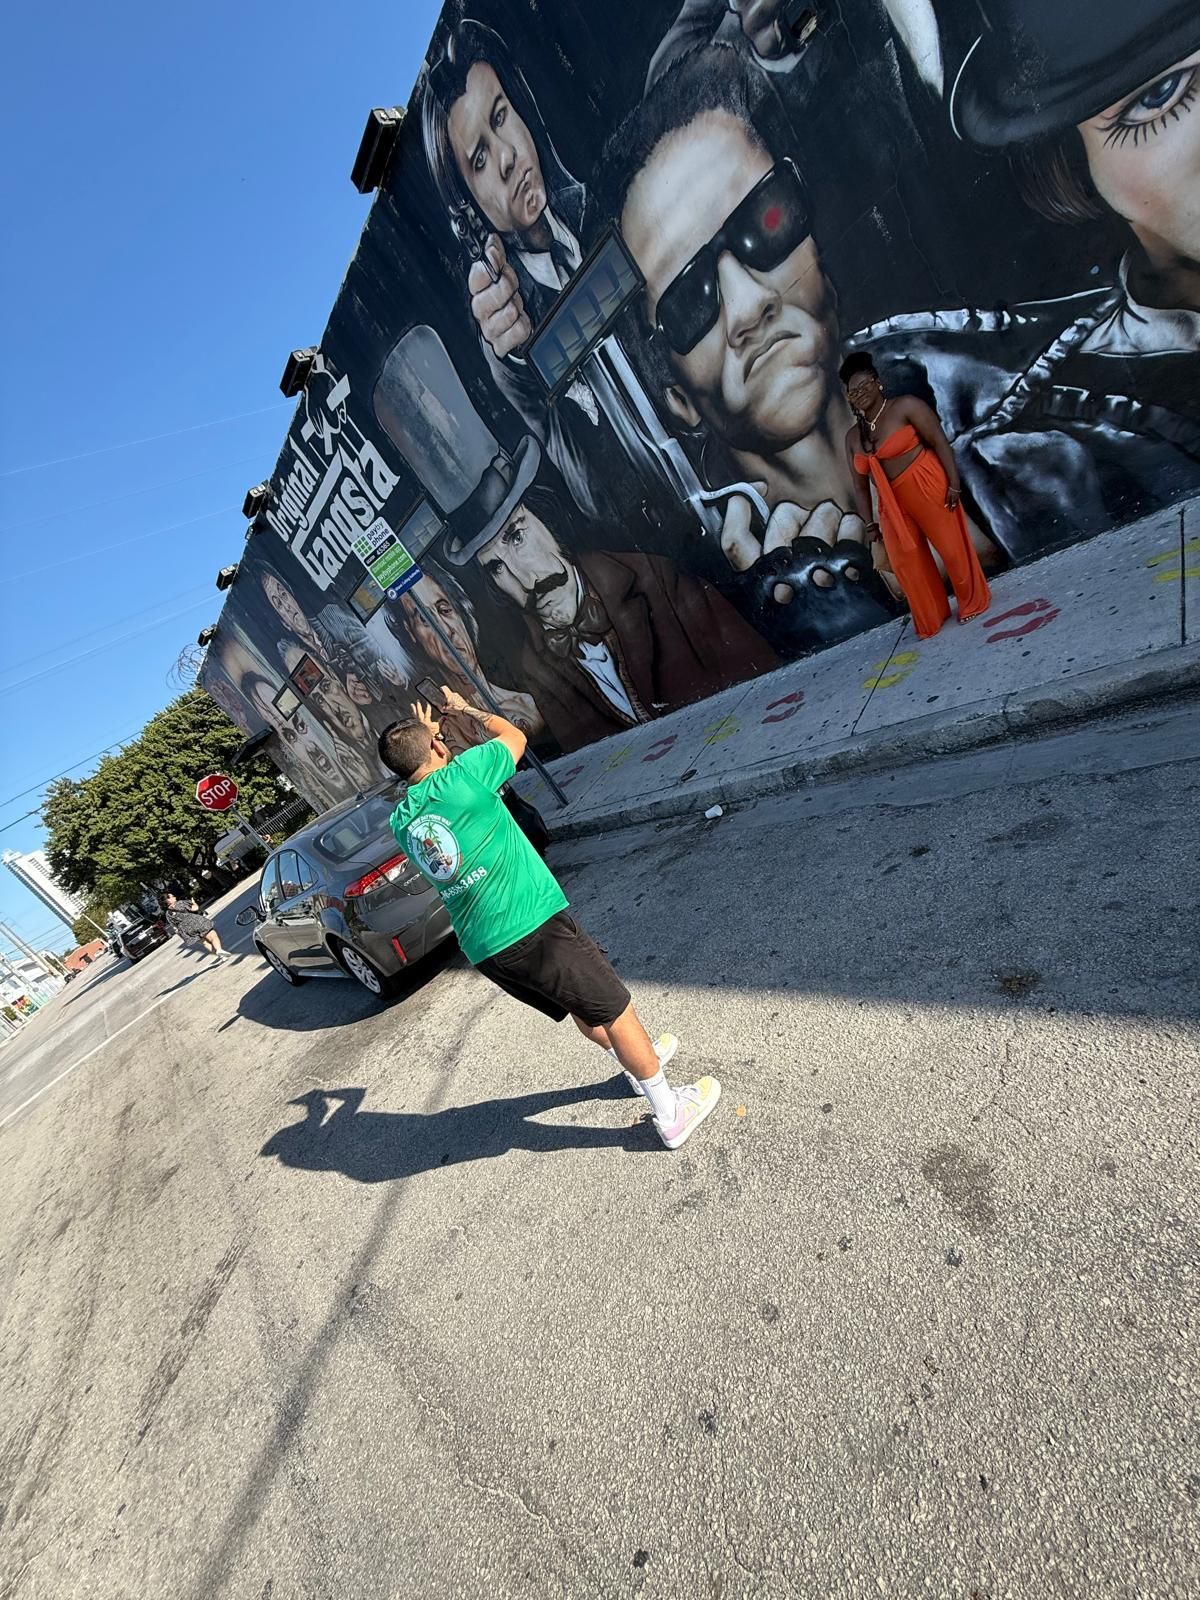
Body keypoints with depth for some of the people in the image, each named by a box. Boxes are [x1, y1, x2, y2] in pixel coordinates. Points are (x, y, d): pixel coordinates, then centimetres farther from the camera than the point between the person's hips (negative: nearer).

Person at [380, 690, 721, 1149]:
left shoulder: (400, 822, 5)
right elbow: (514, 735, 7)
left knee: (582, 1006, 27)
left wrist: (420, 736, 33)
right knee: (613, 1008, 8)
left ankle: (639, 1062, 47)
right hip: (532, 926, -7)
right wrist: (466, 708, 23)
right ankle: (670, 1114, 21)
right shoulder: (461, 773, -12)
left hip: (483, 951, 8)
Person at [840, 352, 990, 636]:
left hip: (928, 488, -5)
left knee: (952, 547, 2)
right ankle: (932, 619, 21)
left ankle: (974, 602, 24)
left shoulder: (904, 405, -5)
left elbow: (939, 441, -9)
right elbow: (860, 484, 12)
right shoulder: (852, 436, 9)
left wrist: (954, 483, -16)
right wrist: (869, 522, 7)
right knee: (906, 563, 5)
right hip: (893, 502, 5)